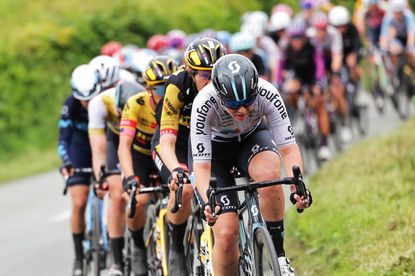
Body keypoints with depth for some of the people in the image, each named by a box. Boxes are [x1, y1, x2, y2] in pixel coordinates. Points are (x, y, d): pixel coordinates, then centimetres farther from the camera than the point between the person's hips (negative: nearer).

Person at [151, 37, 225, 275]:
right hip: (176, 142, -3)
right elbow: (167, 142, -35)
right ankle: (176, 249, -9)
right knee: (184, 189, -30)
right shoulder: (178, 87, -32)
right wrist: (176, 170, -55)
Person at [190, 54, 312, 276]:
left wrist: (297, 187, -48)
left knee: (269, 174, -36)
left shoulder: (267, 95, -32)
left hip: (252, 137, 1)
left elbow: (288, 147, -30)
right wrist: (208, 202, -51)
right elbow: (201, 164, -33)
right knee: (226, 234, -18)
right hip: (214, 147, -1)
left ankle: (278, 255, -19)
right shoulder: (204, 104, -35)